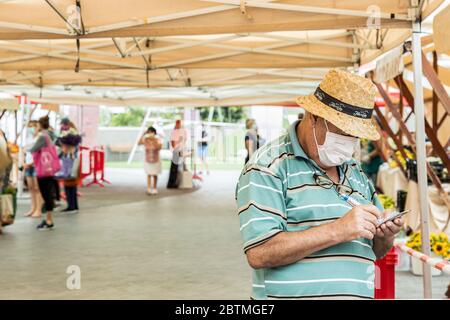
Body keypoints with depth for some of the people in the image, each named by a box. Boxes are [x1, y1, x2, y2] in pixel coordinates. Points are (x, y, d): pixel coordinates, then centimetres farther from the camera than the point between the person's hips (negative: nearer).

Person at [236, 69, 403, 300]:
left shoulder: (356, 172, 14)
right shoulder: (268, 167, -10)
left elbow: (375, 251, 21)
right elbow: (259, 253, -20)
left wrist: (385, 235, -2)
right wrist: (338, 230, -21)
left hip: (359, 292, 7)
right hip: (293, 292, -6)